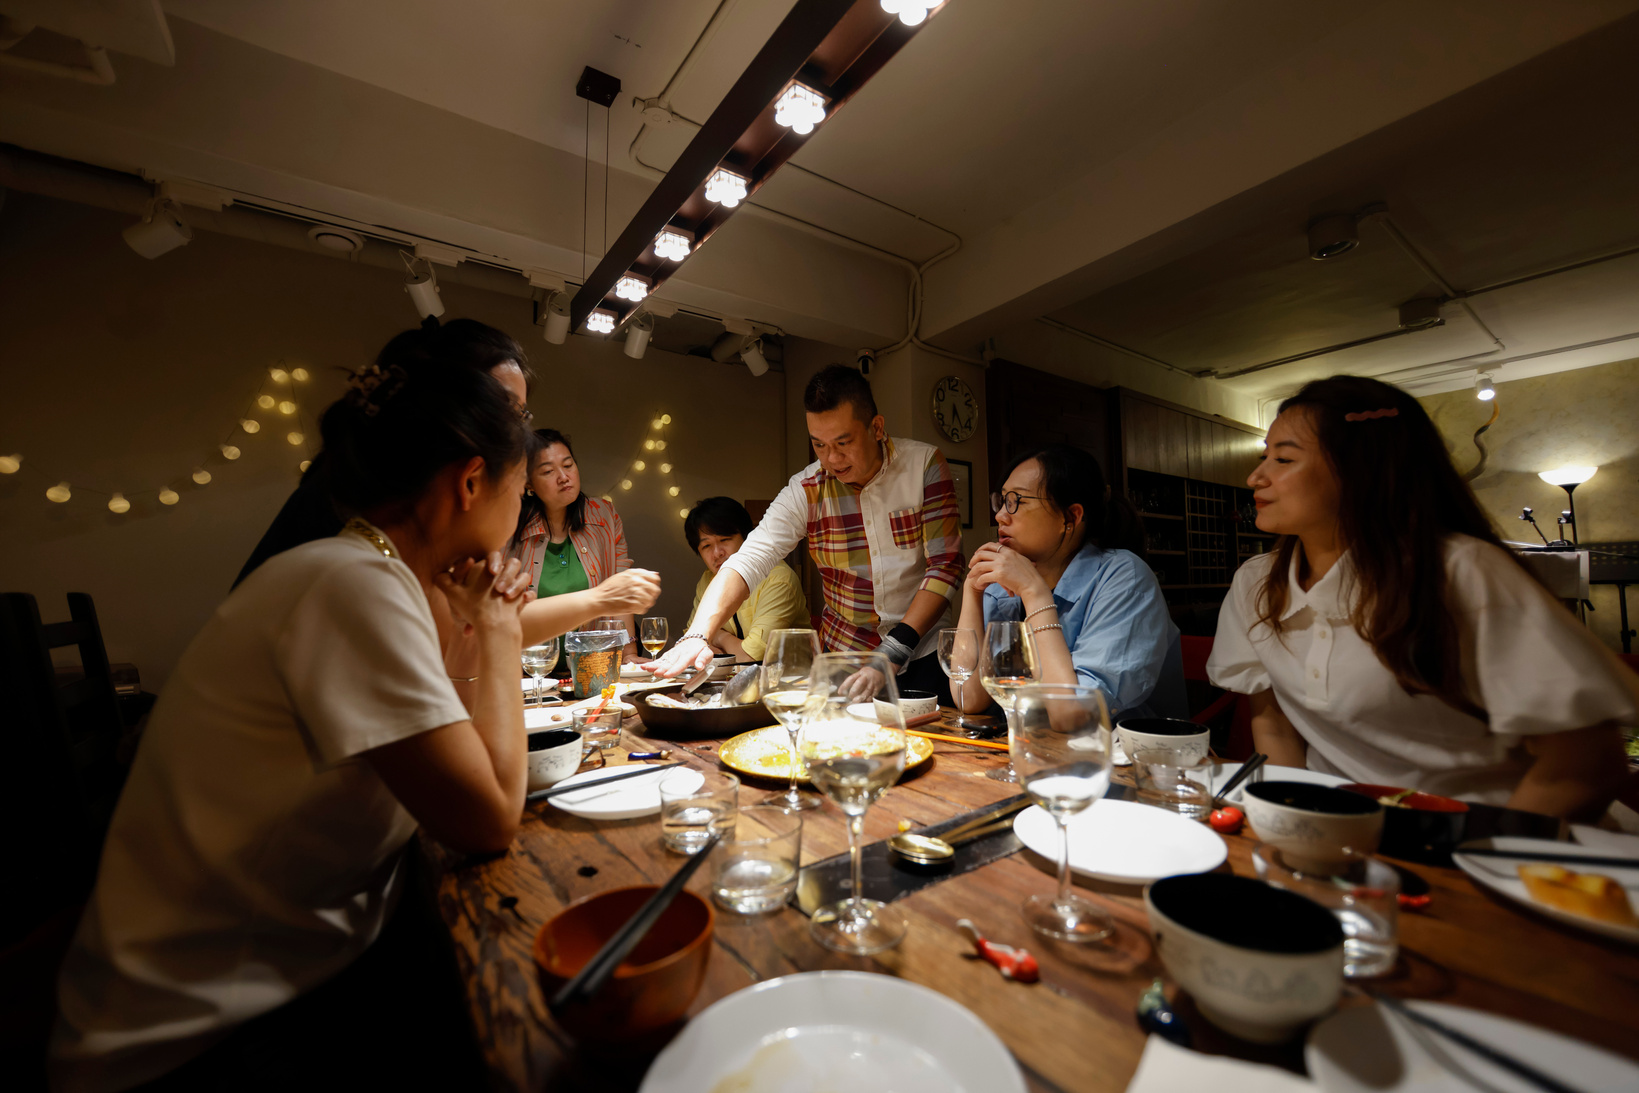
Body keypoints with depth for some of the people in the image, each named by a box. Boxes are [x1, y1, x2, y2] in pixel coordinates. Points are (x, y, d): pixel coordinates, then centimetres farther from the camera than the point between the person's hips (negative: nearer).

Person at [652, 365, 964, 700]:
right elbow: (749, 560, -19)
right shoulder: (806, 490, -10)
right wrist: (698, 635, -34)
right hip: (844, 653, 1)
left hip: (923, 653, 0)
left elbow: (945, 565, -13)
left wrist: (898, 645, -21)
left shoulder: (924, 464, -12)